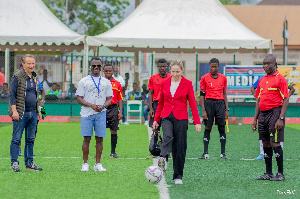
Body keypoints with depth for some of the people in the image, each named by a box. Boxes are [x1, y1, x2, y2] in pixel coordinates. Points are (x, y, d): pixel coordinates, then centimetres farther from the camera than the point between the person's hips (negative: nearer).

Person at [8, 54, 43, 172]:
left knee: (30, 139, 9)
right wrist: (14, 111, -18)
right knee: (16, 139, -3)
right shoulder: (17, 77, -6)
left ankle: (29, 163, 15)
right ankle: (14, 163, 0)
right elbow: (12, 95, -10)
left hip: (33, 113, 7)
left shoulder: (34, 78, 15)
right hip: (21, 113, -7)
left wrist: (38, 111, 20)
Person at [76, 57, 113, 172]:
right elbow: (79, 99, 1)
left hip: (101, 114, 2)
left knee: (99, 139, 0)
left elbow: (109, 99, 11)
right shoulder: (84, 81, 6)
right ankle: (85, 164, 3)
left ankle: (98, 164, 6)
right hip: (87, 114, -2)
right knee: (86, 138, -3)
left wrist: (103, 106, -11)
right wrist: (91, 105, -14)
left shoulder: (106, 82, 12)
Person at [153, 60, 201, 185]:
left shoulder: (187, 84, 0)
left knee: (180, 147, 0)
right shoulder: (165, 83, 7)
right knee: (168, 136, -29)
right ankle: (163, 159, -51)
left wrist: (197, 122, -6)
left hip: (181, 118, -1)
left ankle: (178, 176, 9)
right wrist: (156, 119, 15)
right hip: (166, 117, 1)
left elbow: (192, 104, 0)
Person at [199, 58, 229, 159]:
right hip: (209, 102, -2)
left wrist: (227, 109, 8)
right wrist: (203, 110, -5)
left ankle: (223, 153, 1)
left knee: (222, 128, -1)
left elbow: (224, 94, 14)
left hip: (220, 103, 2)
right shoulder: (204, 78, 3)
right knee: (207, 128, -1)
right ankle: (205, 153, 2)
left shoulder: (223, 78, 11)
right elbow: (202, 95, 2)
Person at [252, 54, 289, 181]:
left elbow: (285, 100, -9)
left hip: (275, 113, -7)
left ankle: (280, 174, -3)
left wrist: (281, 119, -17)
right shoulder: (261, 80, 15)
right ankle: (268, 173, 14)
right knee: (266, 144, 8)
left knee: (275, 143, -8)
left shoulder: (280, 79, -5)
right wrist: (255, 119, 15)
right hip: (262, 114, 7)